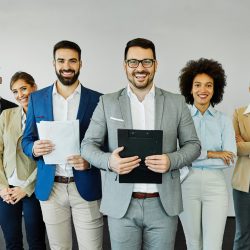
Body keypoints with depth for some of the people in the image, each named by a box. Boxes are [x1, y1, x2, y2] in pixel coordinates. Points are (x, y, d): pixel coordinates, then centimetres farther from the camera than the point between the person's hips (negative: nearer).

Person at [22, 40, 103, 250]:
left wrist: (89, 160, -17)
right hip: (50, 187, 2)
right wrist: (35, 148, -14)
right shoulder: (37, 98, 5)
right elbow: (26, 140, 9)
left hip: (85, 186, -1)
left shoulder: (96, 99, -1)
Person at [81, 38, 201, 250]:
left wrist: (171, 160, -15)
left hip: (163, 204, 1)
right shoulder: (107, 102, 2)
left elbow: (193, 144, 6)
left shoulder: (176, 102, 3)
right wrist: (109, 161, -19)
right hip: (121, 204, 0)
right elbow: (88, 145, 3)